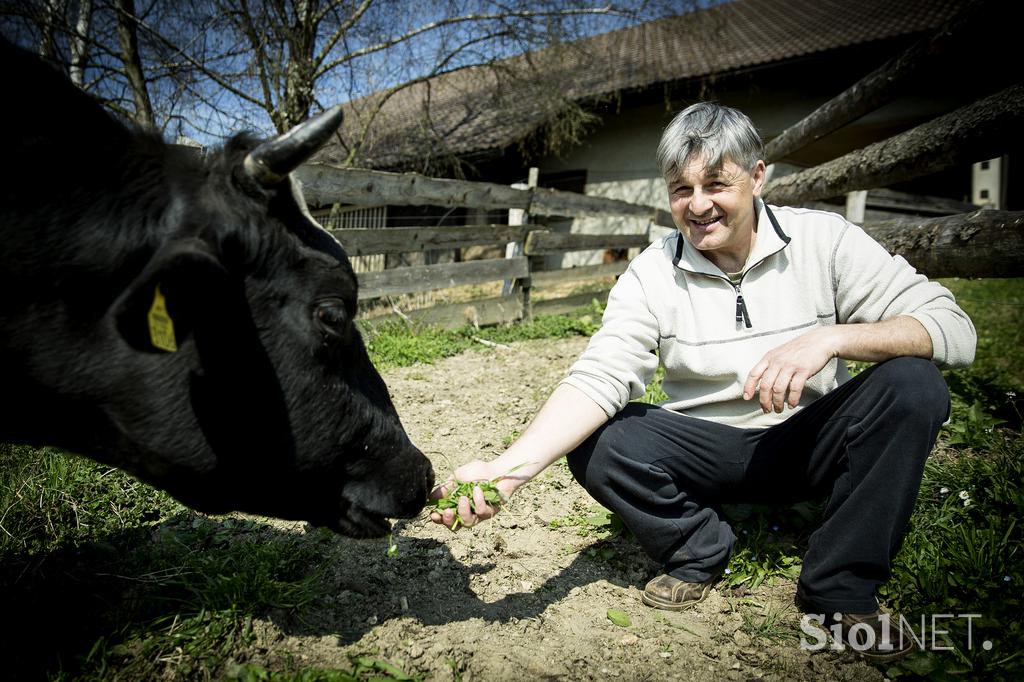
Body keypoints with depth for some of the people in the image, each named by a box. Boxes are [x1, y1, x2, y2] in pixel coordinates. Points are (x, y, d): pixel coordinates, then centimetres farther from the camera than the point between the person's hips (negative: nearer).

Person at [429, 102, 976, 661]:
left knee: (913, 384, -25)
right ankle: (699, 549, 5)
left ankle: (840, 589, -8)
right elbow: (598, 378, -23)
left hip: (809, 440, 1)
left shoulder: (823, 239, -11)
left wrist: (830, 338, -34)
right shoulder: (652, 274, -10)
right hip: (709, 449, 0)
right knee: (596, 446, -24)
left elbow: (953, 330, -15)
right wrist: (510, 468, -38)